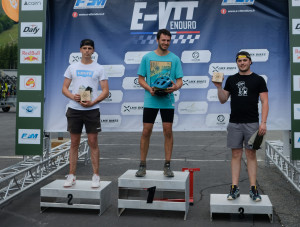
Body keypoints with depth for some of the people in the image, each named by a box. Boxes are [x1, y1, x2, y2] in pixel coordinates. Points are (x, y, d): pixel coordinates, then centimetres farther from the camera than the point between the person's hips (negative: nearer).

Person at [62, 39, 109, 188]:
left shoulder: (99, 69, 4)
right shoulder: (72, 67, 11)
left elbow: (105, 91, 0)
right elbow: (64, 88, 10)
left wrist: (93, 102, -15)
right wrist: (72, 96, -12)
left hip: (92, 109, -2)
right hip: (74, 109, 2)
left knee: (93, 142, 0)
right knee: (74, 143, 7)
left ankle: (96, 176, 8)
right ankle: (71, 176, 14)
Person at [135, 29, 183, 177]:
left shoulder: (174, 59, 6)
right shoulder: (147, 57, 5)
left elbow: (179, 80, 4)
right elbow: (141, 79, 5)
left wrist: (175, 87, -19)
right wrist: (149, 88, -14)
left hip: (168, 100, 0)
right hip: (150, 100, 0)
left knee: (168, 131, 1)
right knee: (146, 131, 1)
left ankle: (167, 166, 11)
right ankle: (142, 165, 12)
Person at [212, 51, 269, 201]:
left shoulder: (258, 80, 4)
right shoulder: (231, 80, 12)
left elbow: (264, 102, -1)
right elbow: (223, 100, 12)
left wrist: (263, 122, -10)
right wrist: (219, 87, -6)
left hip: (251, 123, -2)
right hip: (234, 123, 2)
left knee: (251, 155, 1)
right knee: (236, 154, 3)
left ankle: (253, 189, 6)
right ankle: (234, 188, 6)